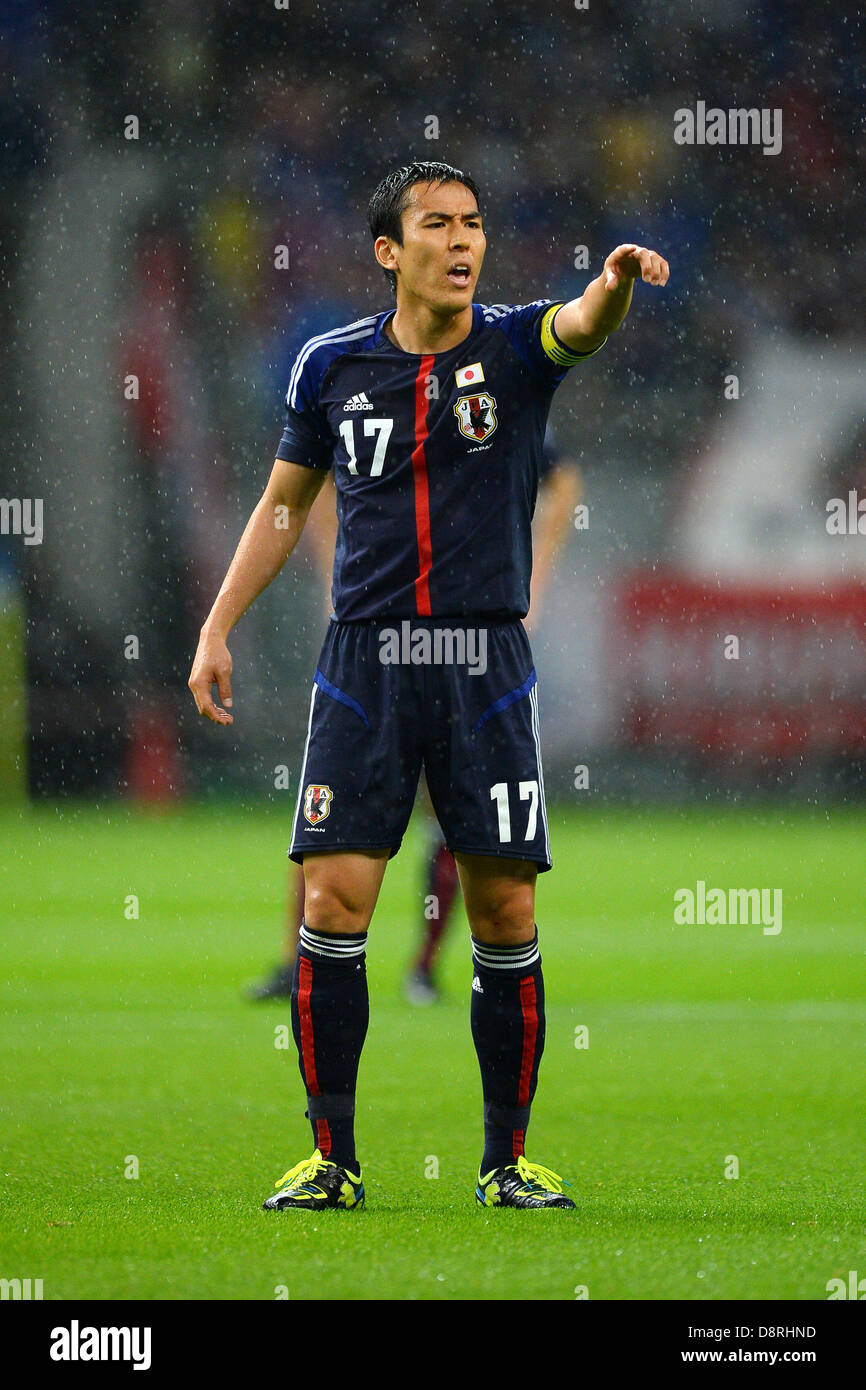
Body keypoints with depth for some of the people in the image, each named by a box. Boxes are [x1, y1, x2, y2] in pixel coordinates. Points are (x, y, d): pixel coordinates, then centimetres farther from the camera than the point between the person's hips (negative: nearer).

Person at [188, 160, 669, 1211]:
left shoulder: (514, 345, 1)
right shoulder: (333, 366, 5)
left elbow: (582, 326, -22)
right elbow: (283, 504, 16)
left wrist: (617, 282, -45)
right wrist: (217, 628, 11)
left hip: (486, 667, -1)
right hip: (363, 663, 1)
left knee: (505, 917, -1)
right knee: (334, 905, -7)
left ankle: (507, 1160, 11)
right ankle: (331, 1157, 3)